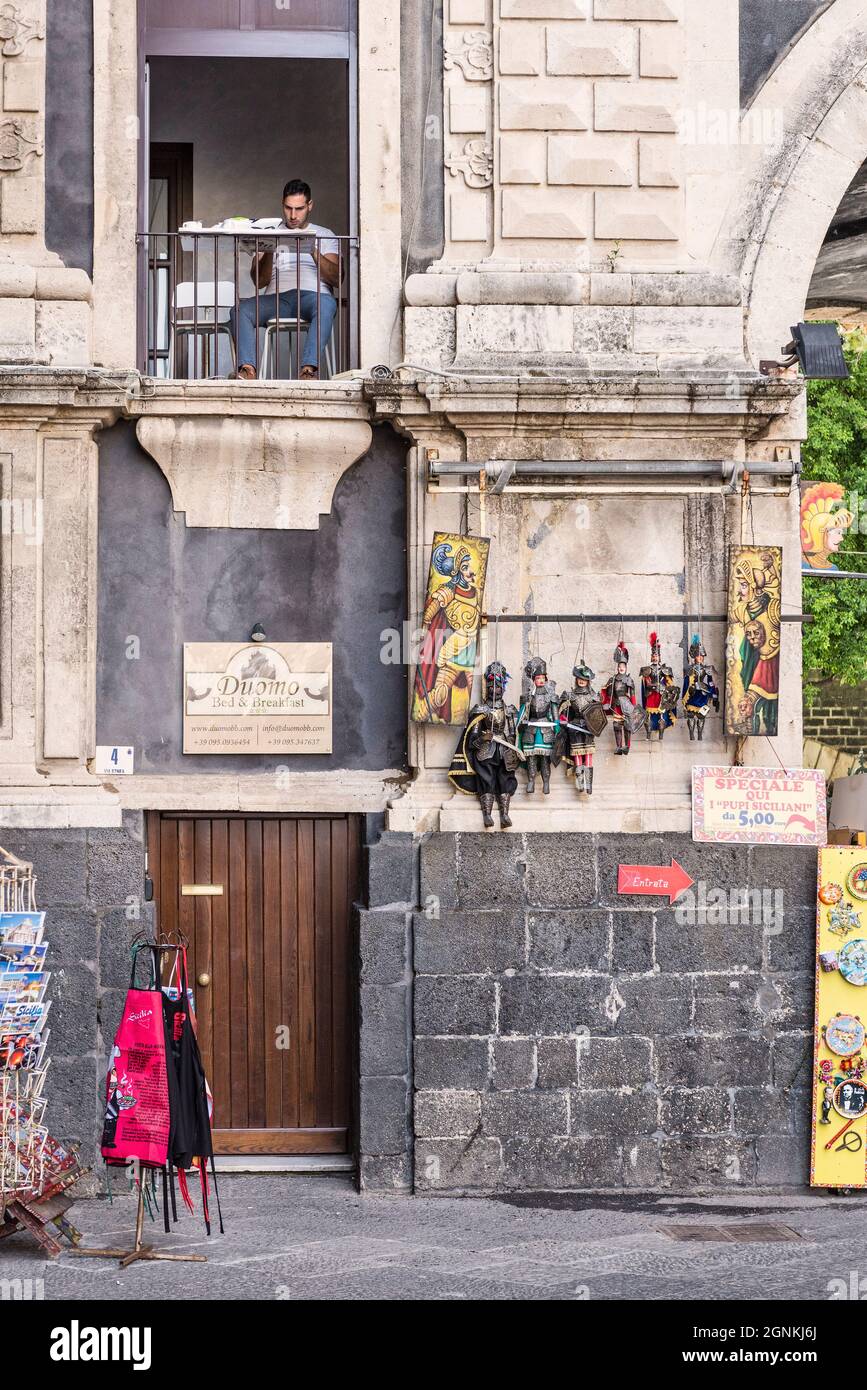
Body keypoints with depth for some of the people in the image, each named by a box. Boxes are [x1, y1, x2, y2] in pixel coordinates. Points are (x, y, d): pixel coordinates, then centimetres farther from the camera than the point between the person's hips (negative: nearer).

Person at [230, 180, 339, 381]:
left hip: (312, 294, -2)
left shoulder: (324, 236, 21)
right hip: (277, 296, 2)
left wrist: (314, 252, -9)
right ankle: (248, 370, -45)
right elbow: (259, 281, 12)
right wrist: (269, 251, -5)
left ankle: (309, 369, -51)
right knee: (240, 311, -29)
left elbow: (336, 278, 6)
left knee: (326, 304, -40)